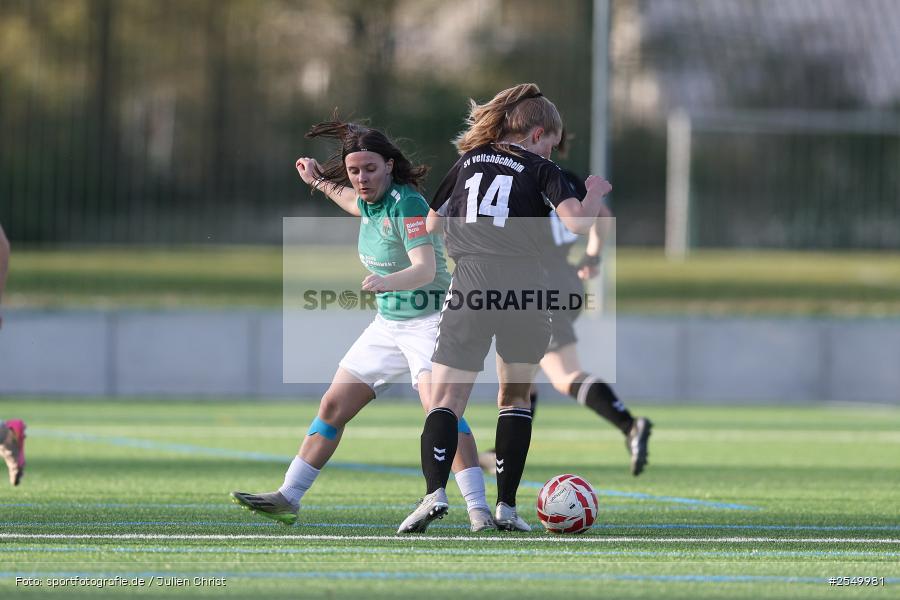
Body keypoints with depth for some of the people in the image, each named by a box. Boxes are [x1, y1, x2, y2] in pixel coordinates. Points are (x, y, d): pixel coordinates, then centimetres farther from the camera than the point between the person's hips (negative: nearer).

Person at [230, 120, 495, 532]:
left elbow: (426, 268, -34)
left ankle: (478, 510, -29)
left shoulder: (407, 205, -21)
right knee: (333, 406, 7)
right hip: (388, 324, 9)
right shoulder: (372, 202, 4)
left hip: (428, 322, -9)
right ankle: (288, 499, 14)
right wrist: (318, 181, 36)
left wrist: (389, 281, -52)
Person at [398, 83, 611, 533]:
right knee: (515, 397, 17)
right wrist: (595, 194, 13)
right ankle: (506, 505, 11)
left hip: (470, 283, 1)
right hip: (523, 288, -1)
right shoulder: (540, 170, 7)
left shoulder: (469, 162, 19)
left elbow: (432, 224, 27)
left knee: (446, 401, -2)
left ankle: (435, 491, -25)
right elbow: (577, 222, -7)